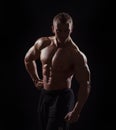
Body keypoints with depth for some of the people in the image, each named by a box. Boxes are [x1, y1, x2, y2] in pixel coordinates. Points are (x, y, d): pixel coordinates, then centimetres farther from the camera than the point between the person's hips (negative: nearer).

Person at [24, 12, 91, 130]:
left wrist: (76, 111, -21)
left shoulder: (77, 56, -17)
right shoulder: (43, 43, 0)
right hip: (44, 95, 7)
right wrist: (36, 80, 16)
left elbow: (85, 85, -16)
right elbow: (28, 59, 20)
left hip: (62, 97, -6)